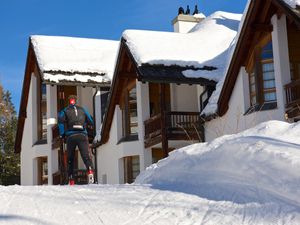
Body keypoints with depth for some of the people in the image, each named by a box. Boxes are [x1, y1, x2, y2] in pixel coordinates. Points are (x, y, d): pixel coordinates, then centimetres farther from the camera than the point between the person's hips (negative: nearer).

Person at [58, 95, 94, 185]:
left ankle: (71, 180, 12)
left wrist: (62, 134, -2)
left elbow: (61, 120, -7)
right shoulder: (82, 110, 19)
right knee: (86, 155, -12)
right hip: (82, 135, 0)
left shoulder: (65, 111, 11)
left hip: (71, 136, 0)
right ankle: (90, 170, -40)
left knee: (70, 158, 11)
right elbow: (91, 121, 20)